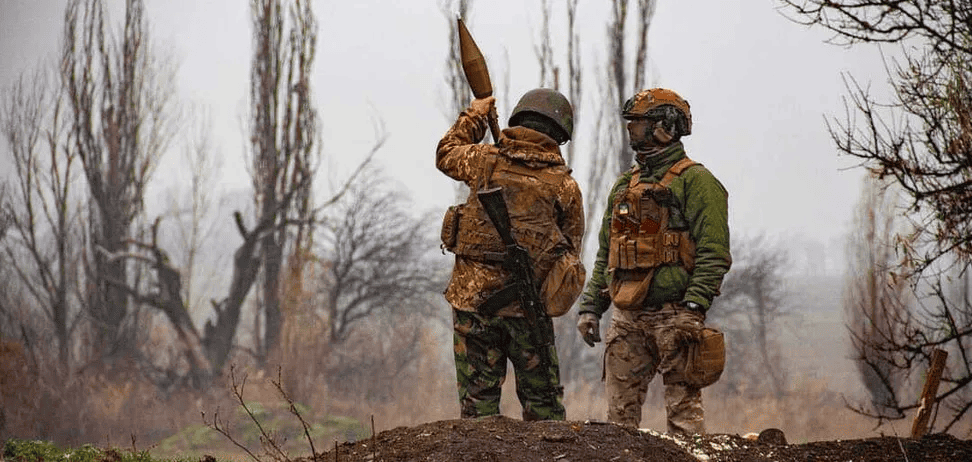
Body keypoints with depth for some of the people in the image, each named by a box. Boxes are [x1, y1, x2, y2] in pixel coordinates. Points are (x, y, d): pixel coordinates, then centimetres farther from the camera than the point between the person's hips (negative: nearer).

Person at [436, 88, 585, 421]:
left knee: (478, 395, 5)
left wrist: (473, 117, 33)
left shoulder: (486, 160, -2)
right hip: (528, 303, 0)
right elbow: (571, 251, 7)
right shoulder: (565, 186, -2)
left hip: (473, 295, 0)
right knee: (542, 400, 9)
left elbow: (446, 153, 20)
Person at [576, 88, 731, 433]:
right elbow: (606, 254, 24)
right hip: (628, 317, 7)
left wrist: (694, 307, -21)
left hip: (673, 313, -7)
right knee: (620, 412, 5)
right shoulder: (625, 185, 20)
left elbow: (713, 252, -12)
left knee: (683, 410, -7)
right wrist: (590, 307, 14)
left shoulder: (694, 181, -3)